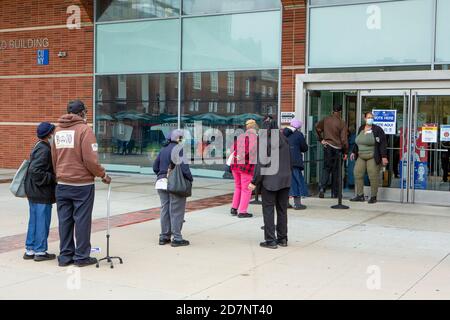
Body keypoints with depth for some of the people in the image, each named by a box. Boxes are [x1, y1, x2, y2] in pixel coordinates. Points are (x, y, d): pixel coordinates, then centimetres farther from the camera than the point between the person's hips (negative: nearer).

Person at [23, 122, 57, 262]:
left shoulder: (39, 147, 13)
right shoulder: (44, 150, -17)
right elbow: (35, 171, -25)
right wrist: (53, 178, -18)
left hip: (34, 192, 10)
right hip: (42, 193, -10)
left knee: (34, 221, 15)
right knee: (42, 221, 0)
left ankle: (30, 250, 23)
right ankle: (40, 251, 7)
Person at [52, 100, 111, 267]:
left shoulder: (58, 130, 9)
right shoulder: (84, 129, -11)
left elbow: (54, 158, 12)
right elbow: (90, 159, -16)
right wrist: (103, 175, -3)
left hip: (62, 184, 6)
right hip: (82, 184, -6)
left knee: (65, 220, 11)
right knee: (82, 220, 3)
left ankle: (65, 256, 17)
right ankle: (81, 256, 9)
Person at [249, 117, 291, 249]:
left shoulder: (264, 141, -11)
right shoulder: (285, 141, 7)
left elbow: (261, 164, -14)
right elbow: (290, 162, 11)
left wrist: (254, 182, -9)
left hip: (270, 181, -6)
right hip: (285, 180, 6)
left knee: (268, 209, 2)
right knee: (282, 209, 13)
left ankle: (270, 240, 2)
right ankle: (282, 238, 19)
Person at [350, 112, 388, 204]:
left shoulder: (377, 130, -6)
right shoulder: (361, 129, 12)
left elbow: (383, 143, -9)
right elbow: (357, 142, 23)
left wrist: (384, 156, -15)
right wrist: (354, 152, 21)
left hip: (373, 157, -6)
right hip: (361, 157, 6)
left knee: (373, 177, -5)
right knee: (357, 174, 1)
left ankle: (373, 197, 5)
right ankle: (360, 195, 9)